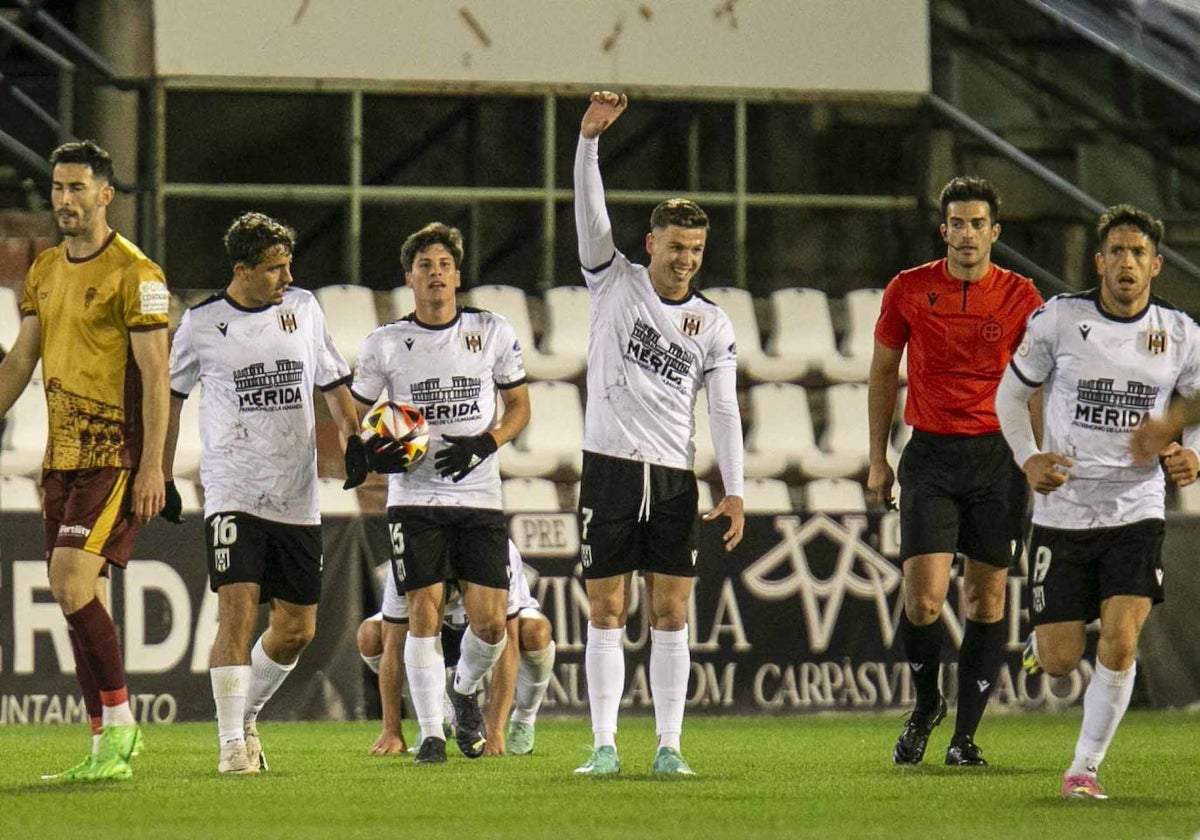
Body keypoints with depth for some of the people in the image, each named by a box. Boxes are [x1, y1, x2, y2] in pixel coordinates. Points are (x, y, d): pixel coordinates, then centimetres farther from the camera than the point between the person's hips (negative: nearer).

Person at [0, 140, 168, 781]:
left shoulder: (135, 274, -9)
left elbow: (155, 374, -12)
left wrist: (152, 465, -17)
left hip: (115, 457, -8)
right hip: (62, 457, 8)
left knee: (71, 582, -18)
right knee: (77, 595, 5)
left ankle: (119, 723, -9)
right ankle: (106, 748, 9)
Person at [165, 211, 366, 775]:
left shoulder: (303, 309, 7)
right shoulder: (201, 325, -1)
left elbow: (332, 382, 19)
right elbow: (171, 394, 13)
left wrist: (352, 439, 3)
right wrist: (161, 476, 10)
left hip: (297, 499, 4)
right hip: (232, 492, -4)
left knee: (297, 628, 6)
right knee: (238, 609, -17)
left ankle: (246, 714, 29)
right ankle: (232, 743, -13)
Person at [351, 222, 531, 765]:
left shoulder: (492, 332, 4)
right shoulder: (386, 343, 3)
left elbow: (519, 407, 11)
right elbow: (355, 411, 12)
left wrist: (484, 444, -8)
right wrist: (371, 450, -9)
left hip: (479, 495, 1)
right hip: (415, 495, -1)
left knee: (490, 621, -5)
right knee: (424, 612, -10)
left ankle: (465, 690, 26)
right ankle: (431, 733, -2)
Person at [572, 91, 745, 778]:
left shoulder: (714, 324, 7)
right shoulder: (616, 282, 3)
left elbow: (724, 409, 4)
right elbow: (591, 214, -9)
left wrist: (735, 490, -5)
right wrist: (590, 140, -24)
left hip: (675, 477, 2)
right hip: (610, 465, -2)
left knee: (672, 613, 0)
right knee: (607, 612, -2)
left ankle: (669, 746, 2)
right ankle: (604, 746, -1)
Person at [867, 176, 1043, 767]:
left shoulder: (1020, 297, 1)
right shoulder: (908, 291, 2)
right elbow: (884, 372, 12)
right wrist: (877, 459, 11)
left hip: (997, 455, 0)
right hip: (930, 453, 0)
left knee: (987, 600, 2)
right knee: (924, 595, -11)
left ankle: (965, 734, 10)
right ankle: (925, 704, 15)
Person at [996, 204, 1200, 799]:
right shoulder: (1059, 319, -4)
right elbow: (1012, 392, 8)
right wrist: (1028, 459, -6)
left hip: (1136, 510, 1)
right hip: (1062, 510, -1)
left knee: (1120, 644, -16)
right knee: (1060, 661, -1)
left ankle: (1085, 767, 0)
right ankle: (1042, 640, 38)